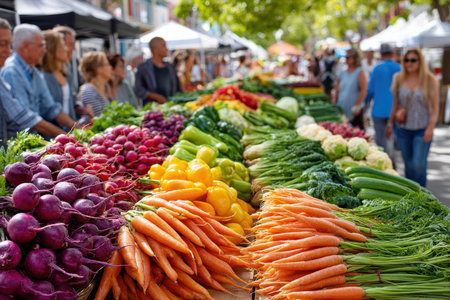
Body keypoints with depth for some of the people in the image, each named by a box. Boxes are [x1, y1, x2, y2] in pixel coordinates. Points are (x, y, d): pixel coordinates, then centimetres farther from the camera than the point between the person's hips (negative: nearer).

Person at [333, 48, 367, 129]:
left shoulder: (359, 72, -2)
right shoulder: (343, 73, 13)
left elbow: (363, 90, -9)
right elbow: (337, 89, 17)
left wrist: (357, 106, -15)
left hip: (354, 111, -5)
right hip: (342, 109, 5)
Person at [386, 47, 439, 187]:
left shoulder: (430, 80, -3)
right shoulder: (399, 79, 5)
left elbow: (435, 107, -2)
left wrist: (430, 128, -11)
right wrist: (390, 123, 11)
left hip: (422, 129, -3)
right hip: (403, 128, 3)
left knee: (419, 165, -9)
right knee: (409, 165, 8)